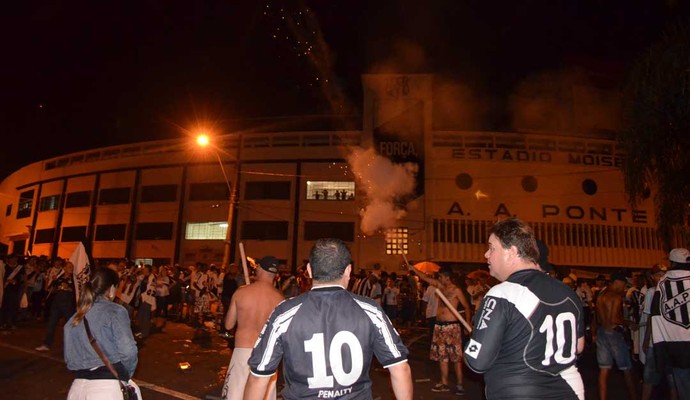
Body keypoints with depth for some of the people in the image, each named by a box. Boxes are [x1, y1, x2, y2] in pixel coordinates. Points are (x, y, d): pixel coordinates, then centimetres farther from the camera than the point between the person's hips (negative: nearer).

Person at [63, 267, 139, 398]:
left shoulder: (73, 319, 12)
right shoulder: (115, 310, -7)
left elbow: (69, 357, 15)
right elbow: (127, 351, -14)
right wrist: (126, 374, 3)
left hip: (79, 387, 6)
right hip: (109, 387, -6)